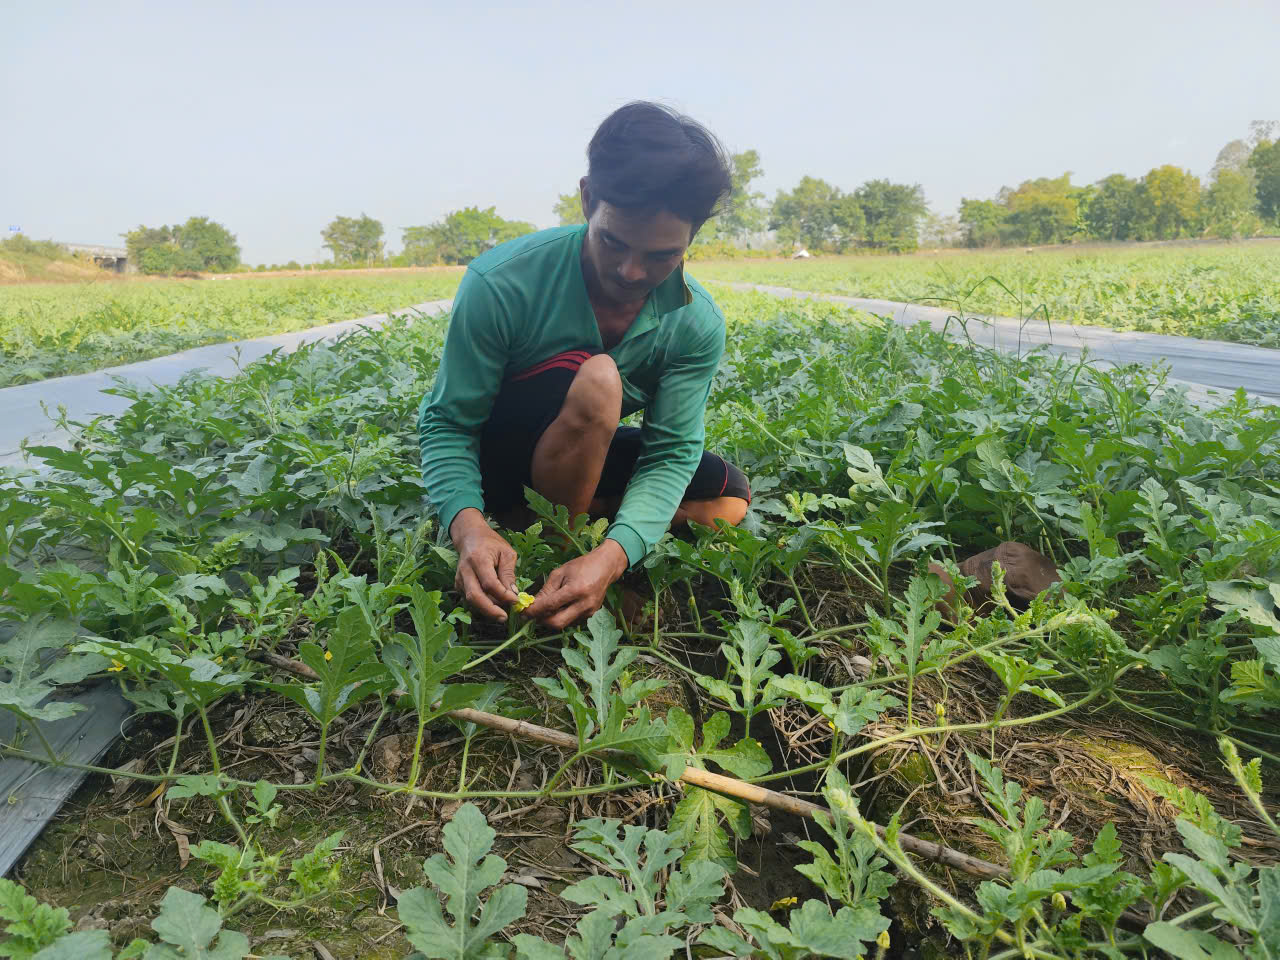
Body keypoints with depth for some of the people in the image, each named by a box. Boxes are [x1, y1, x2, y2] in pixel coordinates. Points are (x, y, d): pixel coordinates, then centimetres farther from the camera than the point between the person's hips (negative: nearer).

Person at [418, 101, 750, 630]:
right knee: (596, 379, -34)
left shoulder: (697, 325, -18)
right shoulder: (500, 284, -28)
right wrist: (468, 523, -44)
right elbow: (447, 423, -23)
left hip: (575, 453, 5)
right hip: (490, 452, -4)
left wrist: (612, 555, -41)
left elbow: (670, 453, -22)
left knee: (730, 498, -6)